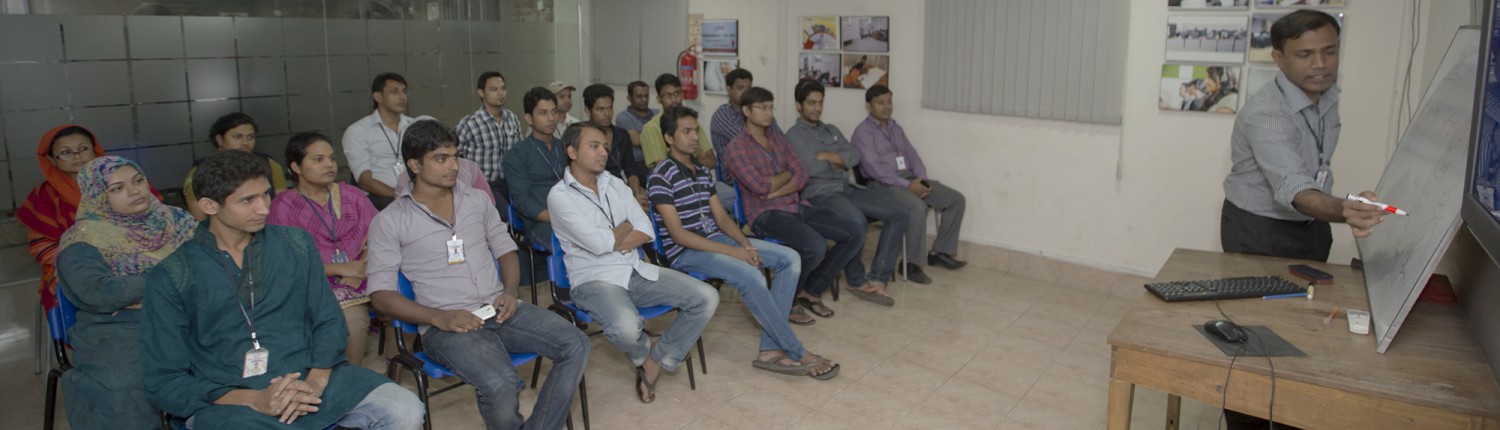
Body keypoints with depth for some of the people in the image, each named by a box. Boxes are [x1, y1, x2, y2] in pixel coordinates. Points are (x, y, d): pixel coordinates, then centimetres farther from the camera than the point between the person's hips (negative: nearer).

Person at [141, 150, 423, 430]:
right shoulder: (170, 278, 3)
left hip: (309, 379, 3)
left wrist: (315, 382, -10)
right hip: (226, 402, -2)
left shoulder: (296, 244, 12)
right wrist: (254, 400, -14)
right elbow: (164, 381, 1)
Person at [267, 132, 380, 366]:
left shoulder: (352, 195, 17)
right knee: (352, 319, -33)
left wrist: (361, 268, -13)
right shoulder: (282, 206, 6)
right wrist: (342, 269, -13)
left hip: (362, 276, 3)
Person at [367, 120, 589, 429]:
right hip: (446, 324, -5)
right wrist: (439, 317, -17)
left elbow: (506, 250, 20)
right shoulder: (390, 221, 1)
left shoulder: (477, 199, 14)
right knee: (501, 384, -33)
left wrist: (510, 292, -1)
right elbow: (381, 293, -3)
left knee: (576, 346, -18)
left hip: (499, 309, 5)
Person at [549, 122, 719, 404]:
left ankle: (656, 362, 2)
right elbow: (599, 243, -17)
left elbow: (646, 232, 4)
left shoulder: (615, 184, 13)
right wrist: (626, 227, 2)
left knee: (706, 298, -9)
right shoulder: (560, 196, -7)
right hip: (594, 279, -6)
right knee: (627, 327, -38)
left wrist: (611, 242, -12)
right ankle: (645, 351, 2)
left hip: (636, 271, 7)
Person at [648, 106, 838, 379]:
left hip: (715, 239, 8)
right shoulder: (662, 175, -11)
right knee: (751, 277, -32)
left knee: (790, 258, -6)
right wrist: (731, 251, -20)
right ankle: (798, 354, -16)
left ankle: (770, 349, -13)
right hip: (685, 252, -8)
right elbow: (677, 234, -17)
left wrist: (745, 243, -8)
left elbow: (721, 217, 13)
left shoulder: (702, 172, 14)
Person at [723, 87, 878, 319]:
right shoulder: (735, 149, -3)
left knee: (855, 231, -6)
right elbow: (760, 187, -14)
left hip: (798, 206, 7)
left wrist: (775, 192, -12)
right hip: (766, 214, -7)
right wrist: (787, 173, 2)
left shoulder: (780, 142, 18)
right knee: (816, 246, -32)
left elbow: (802, 177, 5)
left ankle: (811, 291, 4)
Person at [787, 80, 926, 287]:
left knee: (899, 214, -10)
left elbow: (854, 157, 8)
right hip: (820, 193, -8)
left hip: (847, 188, 8)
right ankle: (857, 279, -15)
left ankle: (877, 278, -16)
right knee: (856, 221, -38)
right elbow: (811, 168, -14)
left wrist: (827, 156, -7)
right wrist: (838, 161, 2)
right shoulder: (794, 135, 1)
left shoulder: (831, 130, 23)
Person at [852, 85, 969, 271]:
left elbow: (912, 155, 17)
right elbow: (874, 168, -16)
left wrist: (921, 179, -4)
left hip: (911, 179, 8)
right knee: (918, 207, -36)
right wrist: (907, 185, -21)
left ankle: (940, 251, 4)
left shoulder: (896, 127, 20)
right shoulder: (863, 131, -6)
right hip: (884, 184, -8)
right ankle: (911, 263, -22)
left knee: (956, 199, -4)